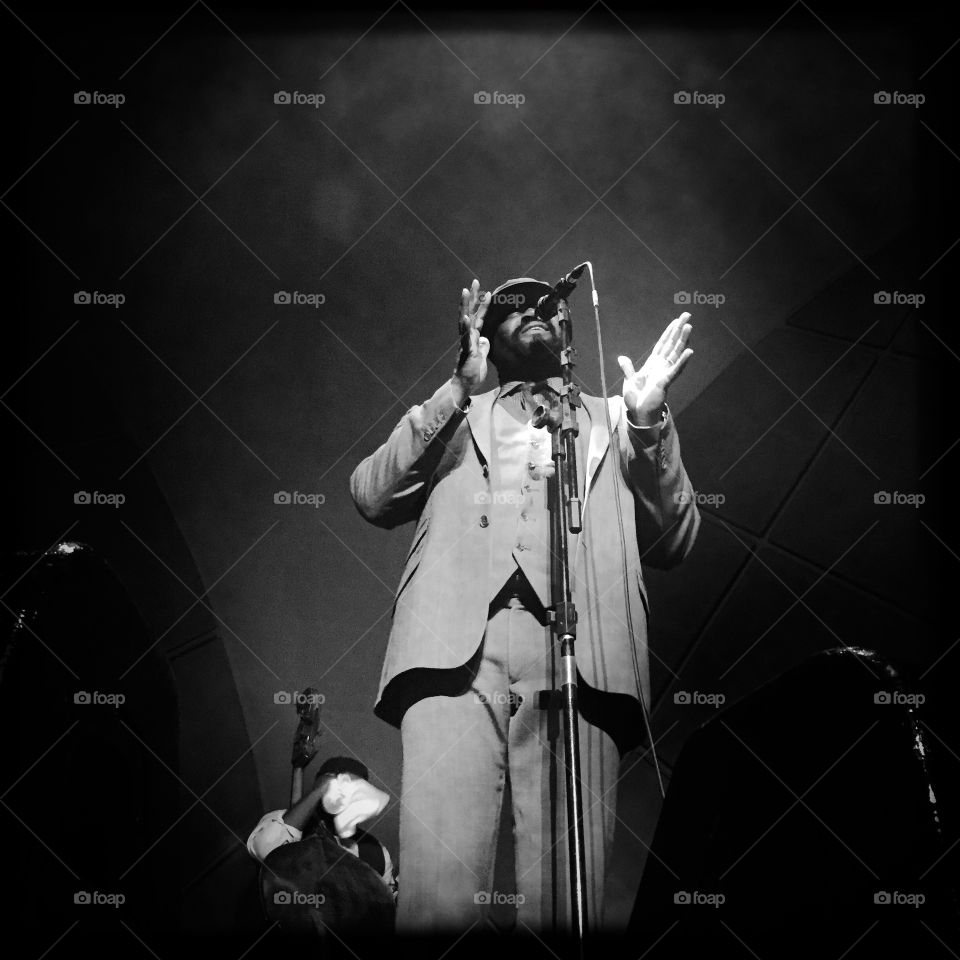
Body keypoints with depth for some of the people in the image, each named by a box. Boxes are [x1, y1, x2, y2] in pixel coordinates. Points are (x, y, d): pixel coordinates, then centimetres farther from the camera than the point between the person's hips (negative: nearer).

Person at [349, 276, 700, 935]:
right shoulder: (455, 417, 26)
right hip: (458, 653, 0)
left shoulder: (611, 420, 27)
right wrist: (458, 390, 0)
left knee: (566, 895, -7)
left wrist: (650, 421, 4)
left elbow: (672, 544, 17)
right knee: (441, 886, -14)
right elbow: (373, 497, 9)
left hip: (577, 660, 1)